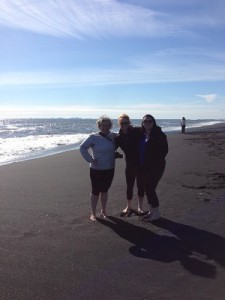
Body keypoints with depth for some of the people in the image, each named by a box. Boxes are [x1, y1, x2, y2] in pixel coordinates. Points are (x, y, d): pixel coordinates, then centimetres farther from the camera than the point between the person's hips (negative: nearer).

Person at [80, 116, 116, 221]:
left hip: (109, 169, 4)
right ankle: (93, 213, 19)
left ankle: (103, 211, 32)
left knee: (105, 190, 16)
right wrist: (90, 159, -15)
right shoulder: (93, 137, -12)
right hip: (96, 170, -4)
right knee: (95, 191, 4)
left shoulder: (113, 136, 0)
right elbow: (82, 147, -12)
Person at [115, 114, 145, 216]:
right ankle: (129, 207, 30)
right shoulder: (119, 137, -1)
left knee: (141, 185, 9)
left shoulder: (137, 131, -9)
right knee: (129, 186, 11)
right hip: (130, 164, 2)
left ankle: (140, 207, 26)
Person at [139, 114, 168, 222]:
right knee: (147, 188, 12)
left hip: (156, 167, -7)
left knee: (150, 188, -8)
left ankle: (156, 213, 6)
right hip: (144, 167, 7)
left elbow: (164, 151, -12)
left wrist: (155, 161, -16)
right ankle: (151, 211, 26)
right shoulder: (141, 134, 8)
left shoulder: (159, 135, -11)